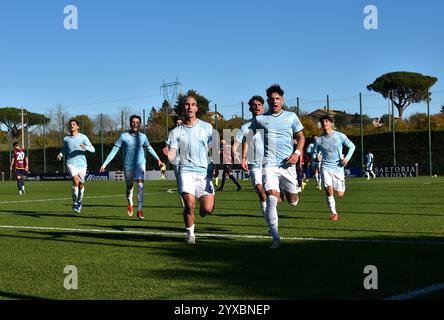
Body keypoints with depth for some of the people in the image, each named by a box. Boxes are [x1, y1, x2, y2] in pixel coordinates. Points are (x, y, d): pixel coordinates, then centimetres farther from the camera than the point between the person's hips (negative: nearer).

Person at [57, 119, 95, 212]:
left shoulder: (83, 137, -1)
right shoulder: (66, 139, 6)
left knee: (81, 184, 10)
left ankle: (79, 202, 36)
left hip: (82, 164, 0)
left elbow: (93, 149, -5)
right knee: (76, 181, -22)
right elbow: (64, 149, 24)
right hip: (71, 163, 0)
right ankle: (75, 203, -8)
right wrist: (60, 155, 2)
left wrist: (85, 147, -25)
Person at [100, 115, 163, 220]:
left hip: (140, 164, 1)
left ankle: (139, 211, -14)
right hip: (128, 165, 0)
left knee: (140, 186, -15)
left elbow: (149, 148, 21)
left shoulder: (143, 136, 3)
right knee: (129, 186, 11)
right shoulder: (124, 136, -4)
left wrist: (158, 160, 28)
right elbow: (114, 150, -3)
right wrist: (105, 164, -7)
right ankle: (130, 204, 41)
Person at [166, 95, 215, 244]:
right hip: (186, 171, -1)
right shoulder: (176, 132, 6)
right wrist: (167, 155, -25)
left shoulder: (207, 127, 9)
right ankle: (190, 234, 3)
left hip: (204, 172, 1)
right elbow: (172, 155, -2)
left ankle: (202, 209, 28)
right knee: (190, 203, -21)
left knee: (208, 209, -11)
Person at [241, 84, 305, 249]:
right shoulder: (259, 119, 6)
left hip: (288, 163, 2)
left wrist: (297, 152, -5)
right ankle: (276, 238, -13)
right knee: (271, 199, -16)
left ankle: (286, 191, 48)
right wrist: (244, 158, 4)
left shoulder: (291, 117, 8)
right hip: (269, 164, -1)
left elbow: (301, 137, 13)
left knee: (293, 201, 9)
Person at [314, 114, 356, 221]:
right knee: (329, 190, -18)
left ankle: (341, 188, 38)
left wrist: (347, 159, -6)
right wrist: (317, 157, -10)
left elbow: (352, 146, 7)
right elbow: (316, 152, 14)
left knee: (340, 195, 0)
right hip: (326, 167, 1)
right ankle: (334, 213, -2)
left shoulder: (340, 136, -2)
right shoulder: (319, 140, 3)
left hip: (338, 168, -1)